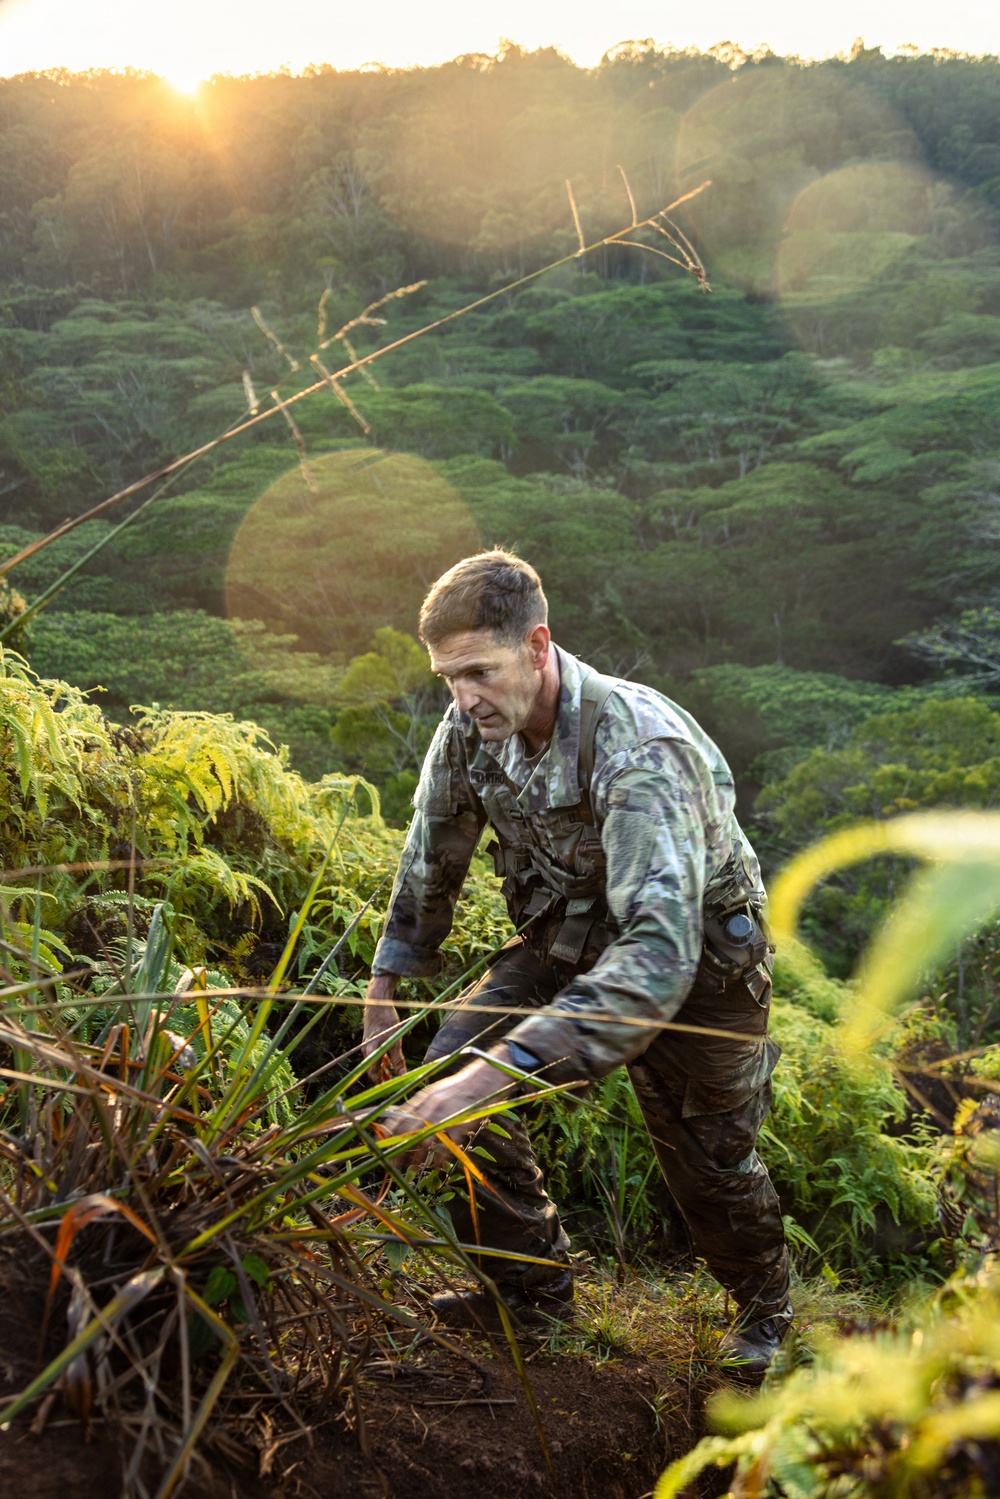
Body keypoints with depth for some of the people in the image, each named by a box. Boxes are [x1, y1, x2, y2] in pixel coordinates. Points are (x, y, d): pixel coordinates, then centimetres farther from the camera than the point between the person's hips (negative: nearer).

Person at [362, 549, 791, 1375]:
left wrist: (504, 1067, -57)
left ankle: (766, 1305, 39)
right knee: (454, 1069, -11)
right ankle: (534, 1282, 9)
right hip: (567, 932, 5)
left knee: (708, 1156, 6)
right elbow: (430, 863, 0)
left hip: (696, 948, -5)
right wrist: (385, 988, 5)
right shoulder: (470, 727, -19)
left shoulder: (641, 747, -39)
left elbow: (660, 950, -50)